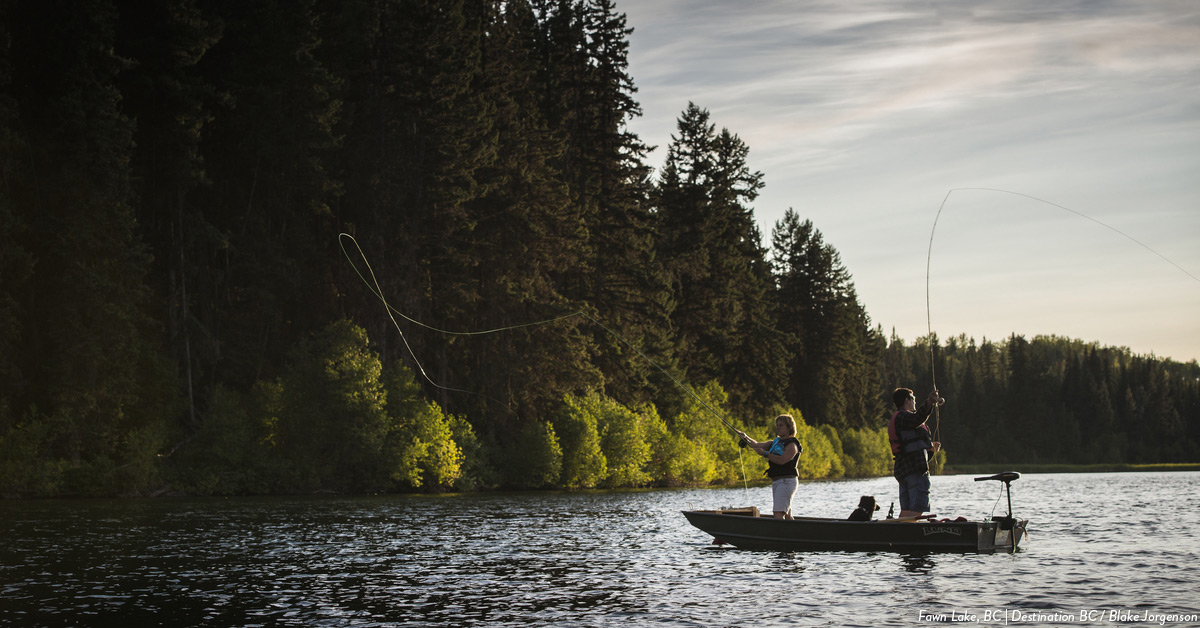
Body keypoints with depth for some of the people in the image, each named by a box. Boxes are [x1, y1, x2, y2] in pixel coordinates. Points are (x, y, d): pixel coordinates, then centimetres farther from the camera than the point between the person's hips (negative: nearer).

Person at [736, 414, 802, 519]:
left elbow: (782, 460, -21)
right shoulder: (776, 442, 20)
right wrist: (745, 438, -3)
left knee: (778, 513, -20)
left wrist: (765, 454, -17)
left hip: (786, 481, -9)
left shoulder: (792, 444, -7)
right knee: (787, 515, 13)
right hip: (776, 482, 9)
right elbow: (757, 445, 12)